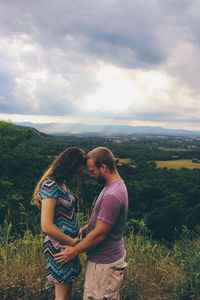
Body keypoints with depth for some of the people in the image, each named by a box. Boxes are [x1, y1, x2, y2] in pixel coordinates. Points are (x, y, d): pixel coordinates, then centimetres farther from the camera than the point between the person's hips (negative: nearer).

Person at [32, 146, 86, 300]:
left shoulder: (62, 183, 6)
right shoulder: (50, 186, -23)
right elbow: (47, 227, -27)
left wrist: (77, 232, 6)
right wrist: (72, 242, -17)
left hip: (69, 243, 9)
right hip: (60, 246, -9)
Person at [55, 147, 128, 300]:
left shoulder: (112, 196, -29)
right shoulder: (117, 184, 5)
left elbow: (99, 234, -24)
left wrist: (74, 251, -12)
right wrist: (82, 230, 15)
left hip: (105, 264, -10)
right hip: (109, 257, 10)